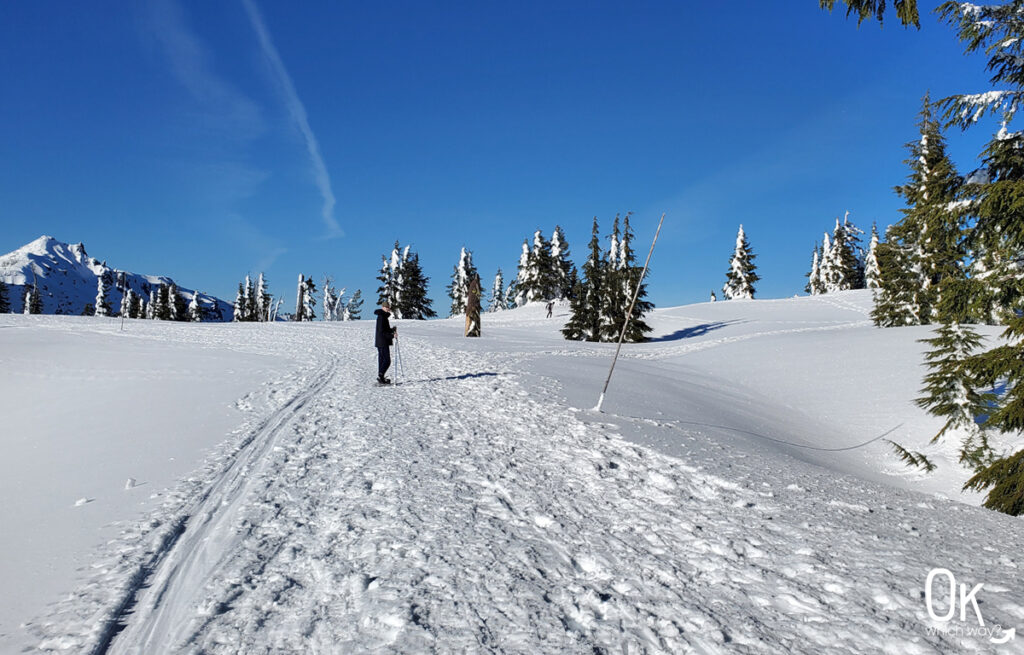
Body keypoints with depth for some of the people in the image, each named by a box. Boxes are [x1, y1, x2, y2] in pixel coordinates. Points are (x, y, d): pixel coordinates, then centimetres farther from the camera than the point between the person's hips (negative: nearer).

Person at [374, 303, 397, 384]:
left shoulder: (384, 316, 16)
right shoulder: (381, 317, -16)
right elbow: (382, 332, -21)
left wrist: (392, 330, 7)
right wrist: (392, 335, -23)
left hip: (381, 342, 10)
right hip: (383, 342, -10)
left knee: (382, 359, 12)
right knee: (387, 360, -11)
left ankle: (380, 377, 16)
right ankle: (380, 376, -12)